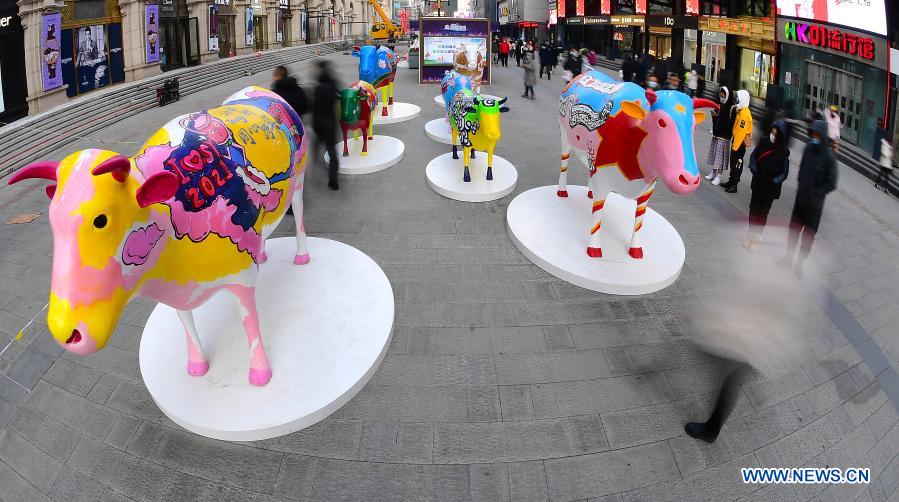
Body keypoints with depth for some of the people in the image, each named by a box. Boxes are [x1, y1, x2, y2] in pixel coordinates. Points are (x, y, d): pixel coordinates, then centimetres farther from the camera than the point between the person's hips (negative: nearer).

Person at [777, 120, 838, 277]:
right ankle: (788, 257, 32)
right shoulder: (808, 148, -4)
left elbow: (831, 184, -14)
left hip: (814, 203, -5)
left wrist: (815, 193, -12)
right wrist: (801, 186, 6)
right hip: (801, 198, 5)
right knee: (794, 229, 15)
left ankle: (800, 263, 21)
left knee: (808, 234, 8)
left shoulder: (829, 156, -18)